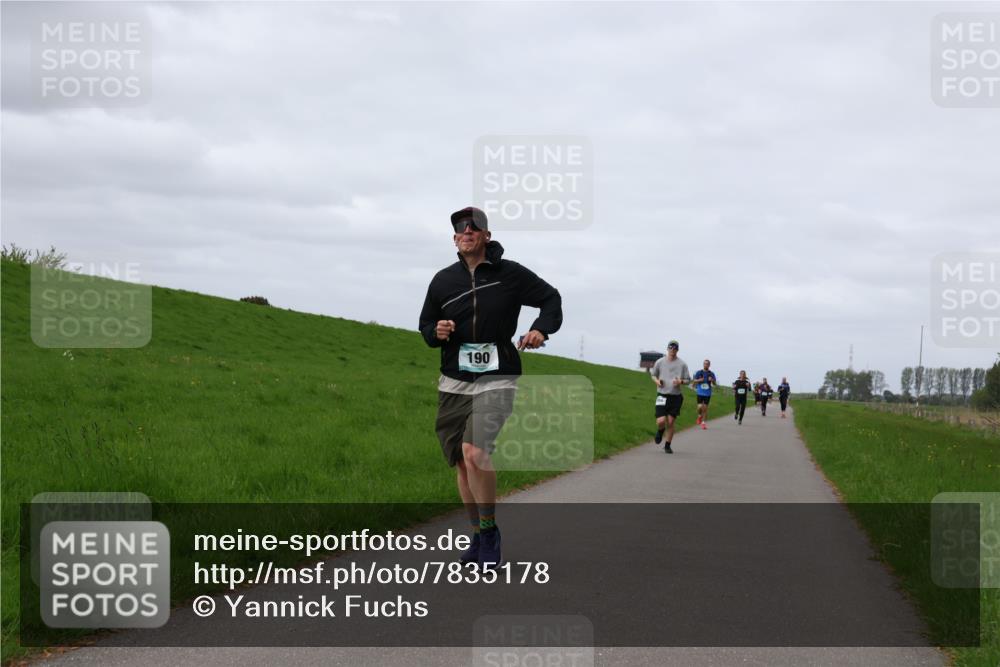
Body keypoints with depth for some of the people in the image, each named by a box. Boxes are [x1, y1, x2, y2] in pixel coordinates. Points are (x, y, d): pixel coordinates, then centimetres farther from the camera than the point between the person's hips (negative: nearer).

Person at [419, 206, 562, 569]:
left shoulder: (510, 274, -1)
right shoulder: (443, 280, 8)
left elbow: (551, 298, 11)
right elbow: (425, 326, 17)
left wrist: (541, 328, -8)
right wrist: (436, 332, -6)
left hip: (496, 380, -4)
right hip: (454, 382, 4)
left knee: (475, 453, -23)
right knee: (463, 463, 7)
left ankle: (489, 532, -8)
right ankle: (479, 538, 21)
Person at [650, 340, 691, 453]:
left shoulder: (682, 364, 1)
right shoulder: (660, 362, 3)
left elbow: (688, 380, 7)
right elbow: (653, 374, 18)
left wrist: (681, 382, -15)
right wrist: (657, 381, -4)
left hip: (676, 397, 0)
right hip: (662, 395, 0)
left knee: (670, 422, 1)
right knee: (661, 421, -13)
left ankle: (667, 446, 17)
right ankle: (660, 431, 24)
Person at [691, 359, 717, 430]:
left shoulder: (711, 374, 5)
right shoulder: (698, 373, 3)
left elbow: (714, 383, 5)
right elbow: (694, 381, 7)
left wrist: (712, 380, -17)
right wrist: (698, 380, -14)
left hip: (707, 394, 1)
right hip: (700, 393, -1)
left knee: (705, 408, 0)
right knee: (700, 406, -12)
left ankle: (703, 422, 8)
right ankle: (700, 416, 19)